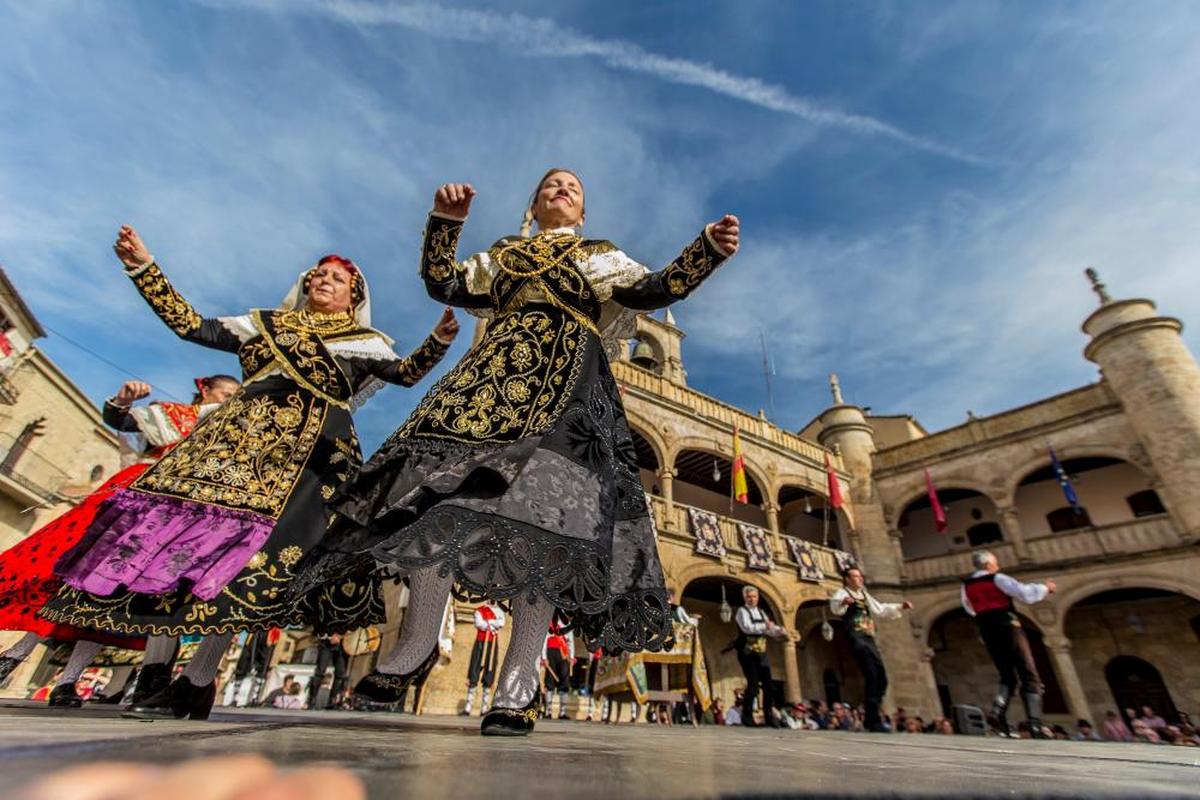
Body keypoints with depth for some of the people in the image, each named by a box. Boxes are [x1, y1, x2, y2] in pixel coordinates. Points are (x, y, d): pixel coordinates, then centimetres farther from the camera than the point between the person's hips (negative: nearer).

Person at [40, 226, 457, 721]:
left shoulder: (365, 342, 16)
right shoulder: (265, 323, 26)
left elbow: (407, 374, 5)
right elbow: (190, 325, 24)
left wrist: (440, 339, -10)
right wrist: (143, 268, 22)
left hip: (309, 445, -4)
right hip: (243, 435, 4)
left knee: (260, 535, -16)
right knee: (213, 517, -10)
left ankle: (197, 681, -7)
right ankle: (195, 683, -3)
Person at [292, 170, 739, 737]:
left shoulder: (602, 256, 26)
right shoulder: (501, 254, 32)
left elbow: (651, 291, 9)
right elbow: (443, 284, 22)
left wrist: (709, 249, -3)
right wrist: (445, 221, 12)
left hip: (565, 378, -2)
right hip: (492, 372, 3)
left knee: (543, 501, -20)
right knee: (435, 489, -14)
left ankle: (519, 679, -13)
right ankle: (417, 641, 1)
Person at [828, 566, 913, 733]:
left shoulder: (865, 596, 23)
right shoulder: (843, 593, -4)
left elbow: (881, 610, 34)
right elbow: (834, 606, -26)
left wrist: (900, 607, 22)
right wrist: (843, 602, -50)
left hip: (869, 639, 8)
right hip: (856, 638, -8)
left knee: (882, 678, 6)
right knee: (872, 677, -15)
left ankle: (870, 718, 17)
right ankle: (874, 721, -9)